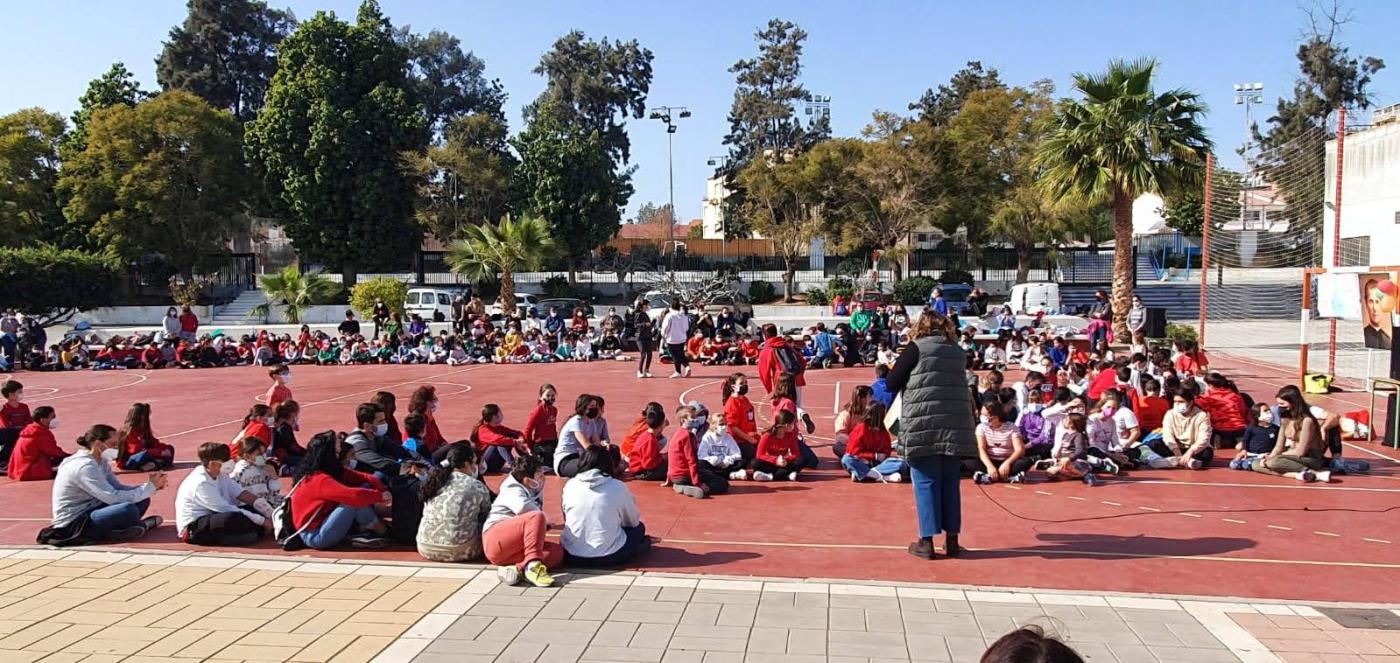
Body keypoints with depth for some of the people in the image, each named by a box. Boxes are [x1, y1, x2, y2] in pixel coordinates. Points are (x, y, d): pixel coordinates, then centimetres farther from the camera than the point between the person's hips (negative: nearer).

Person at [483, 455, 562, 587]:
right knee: (537, 517, -30)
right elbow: (523, 507, -27)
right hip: (496, 542, -8)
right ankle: (532, 565, -39)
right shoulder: (513, 491, -6)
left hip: (518, 548, 8)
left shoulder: (533, 492, 19)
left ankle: (517, 569, -34)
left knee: (557, 551, -15)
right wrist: (545, 521, -15)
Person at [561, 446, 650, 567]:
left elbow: (566, 519, 10)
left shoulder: (570, 485, -2)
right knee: (639, 528, 25)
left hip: (571, 557, 4)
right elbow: (633, 521, 5)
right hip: (609, 557, -3)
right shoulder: (618, 487, -8)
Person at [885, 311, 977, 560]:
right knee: (950, 483, 11)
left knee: (926, 483, 1)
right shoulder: (959, 353, 14)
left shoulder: (917, 348, 0)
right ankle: (952, 539, 14)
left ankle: (927, 542, 2)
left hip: (923, 427, -4)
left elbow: (892, 384, 0)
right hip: (956, 426, 4)